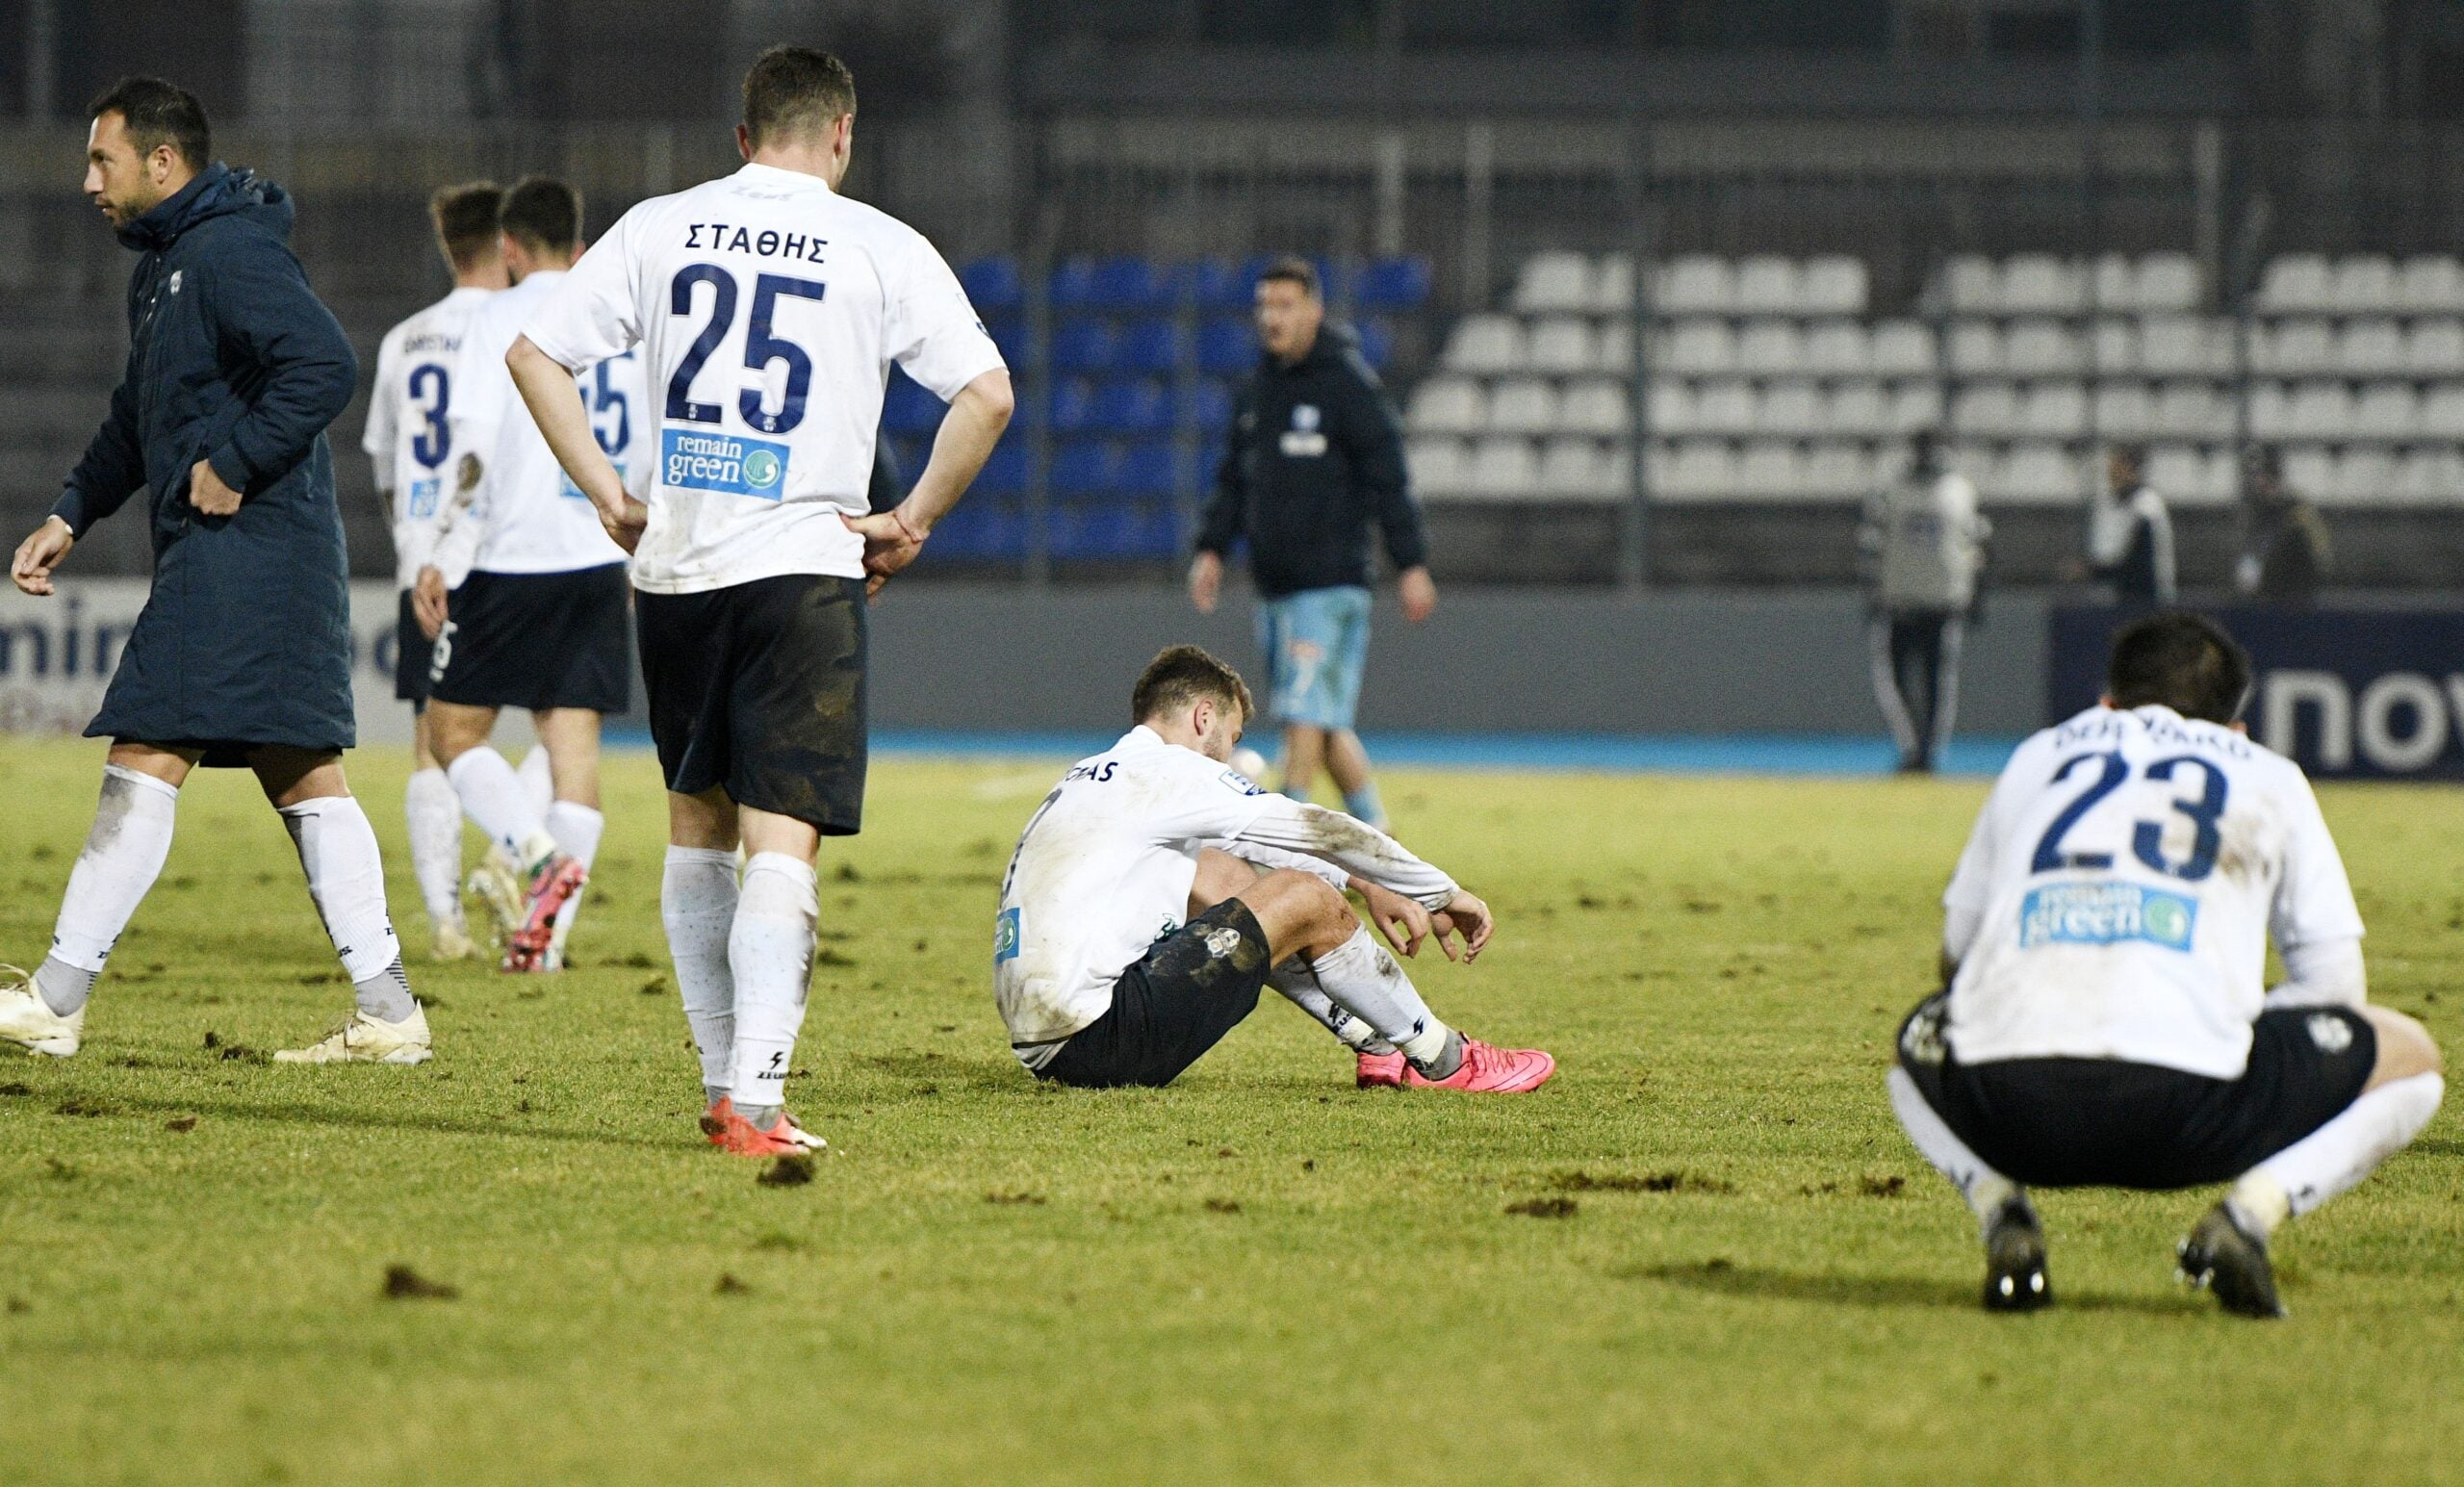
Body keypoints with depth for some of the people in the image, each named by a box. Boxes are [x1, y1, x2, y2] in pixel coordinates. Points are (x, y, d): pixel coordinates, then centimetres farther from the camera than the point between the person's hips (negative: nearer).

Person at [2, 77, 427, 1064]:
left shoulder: (232, 254, -14)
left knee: (147, 759, -9)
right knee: (304, 777, 8)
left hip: (245, 549, -11)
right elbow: (139, 417, 29)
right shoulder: (160, 266, 19)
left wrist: (234, 466, -19)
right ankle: (386, 1012, 7)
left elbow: (325, 368, -25)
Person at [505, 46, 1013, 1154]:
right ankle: (753, 1099, -19)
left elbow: (533, 355, 5)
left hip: (674, 566, 3)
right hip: (804, 568, -3)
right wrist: (910, 523, 1)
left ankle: (724, 1084, 22)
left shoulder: (660, 228, 7)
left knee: (698, 823, 18)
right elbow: (987, 395, -9)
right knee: (782, 842, -7)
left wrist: (611, 500, 8)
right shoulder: (880, 248, -1)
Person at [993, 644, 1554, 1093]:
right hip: (1095, 1047, -10)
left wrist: (1366, 889, 34)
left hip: (1041, 1048, 10)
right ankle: (1441, 1059, 13)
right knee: (1304, 899, -3)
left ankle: (1379, 1046, 25)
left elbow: (1259, 847, 31)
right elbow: (1319, 832, 0)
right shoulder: (1165, 774, -5)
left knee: (1222, 874, 24)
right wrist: (1444, 895, 10)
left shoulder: (1093, 778, 22)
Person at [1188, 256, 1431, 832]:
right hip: (1275, 585, 7)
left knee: (1308, 716, -12)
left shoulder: (1348, 383, -7)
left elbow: (1388, 477, -9)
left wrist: (1411, 565, -12)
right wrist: (1211, 549, 8)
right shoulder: (1259, 387, 14)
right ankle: (1374, 833, 21)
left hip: (1331, 583, -7)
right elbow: (1234, 478, 19)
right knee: (1322, 722, 10)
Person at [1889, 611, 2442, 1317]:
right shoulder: (2268, 778, 24)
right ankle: (2250, 1212, -3)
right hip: (2186, 1112, -2)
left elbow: (1956, 951, 35)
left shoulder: (2038, 756, 29)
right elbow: (2337, 985, 21)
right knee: (2410, 1060, 23)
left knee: (1922, 1042, 39)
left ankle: (1999, 1209, 7)